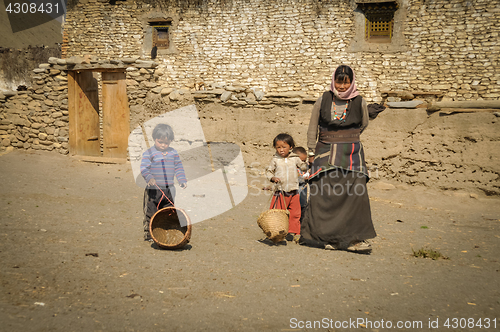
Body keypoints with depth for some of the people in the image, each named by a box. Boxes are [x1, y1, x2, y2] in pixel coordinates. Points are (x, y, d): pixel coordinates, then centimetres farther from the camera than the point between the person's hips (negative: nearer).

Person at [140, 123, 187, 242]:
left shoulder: (173, 153, 8)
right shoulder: (149, 153, -4)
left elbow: (178, 168, 13)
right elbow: (144, 168, -12)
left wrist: (182, 180, 2)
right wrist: (149, 177, -28)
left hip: (169, 189, 4)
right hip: (153, 189, -4)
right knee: (150, 213, 0)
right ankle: (149, 235, 11)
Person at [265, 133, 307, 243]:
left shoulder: (295, 159, 6)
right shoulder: (275, 160, 3)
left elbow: (303, 167, 16)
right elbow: (268, 171, 9)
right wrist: (272, 178, -10)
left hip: (294, 192, 2)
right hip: (280, 191, -1)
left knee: (295, 214, 6)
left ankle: (293, 232, 17)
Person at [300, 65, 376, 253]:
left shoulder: (359, 102, 1)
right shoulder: (323, 100, 1)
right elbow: (312, 128, 8)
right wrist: (312, 152, 7)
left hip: (351, 154, 0)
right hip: (326, 153, 0)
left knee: (354, 193, -8)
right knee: (325, 193, -6)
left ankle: (354, 238, -3)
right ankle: (329, 238, 4)